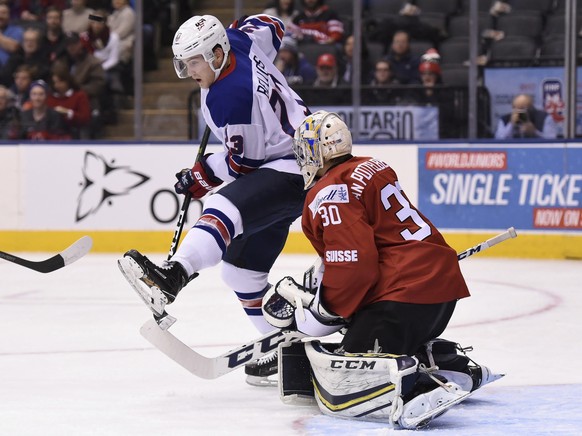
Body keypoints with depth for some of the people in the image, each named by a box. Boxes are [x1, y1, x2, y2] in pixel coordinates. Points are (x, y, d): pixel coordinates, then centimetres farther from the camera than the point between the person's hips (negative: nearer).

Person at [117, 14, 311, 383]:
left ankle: (175, 274, -65)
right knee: (243, 264, 12)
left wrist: (201, 177, -9)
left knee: (226, 207, -38)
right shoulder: (239, 42, 0)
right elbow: (271, 26, 21)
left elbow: (244, 162, -20)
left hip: (292, 170, -12)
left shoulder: (230, 98, -26)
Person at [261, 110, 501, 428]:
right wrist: (315, 289, 27)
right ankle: (459, 369, 20)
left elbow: (353, 268, -20)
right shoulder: (371, 168, 19)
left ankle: (418, 389, -33)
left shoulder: (328, 194, -10)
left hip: (404, 294, -10)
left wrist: (317, 312, -7)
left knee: (339, 391, -12)